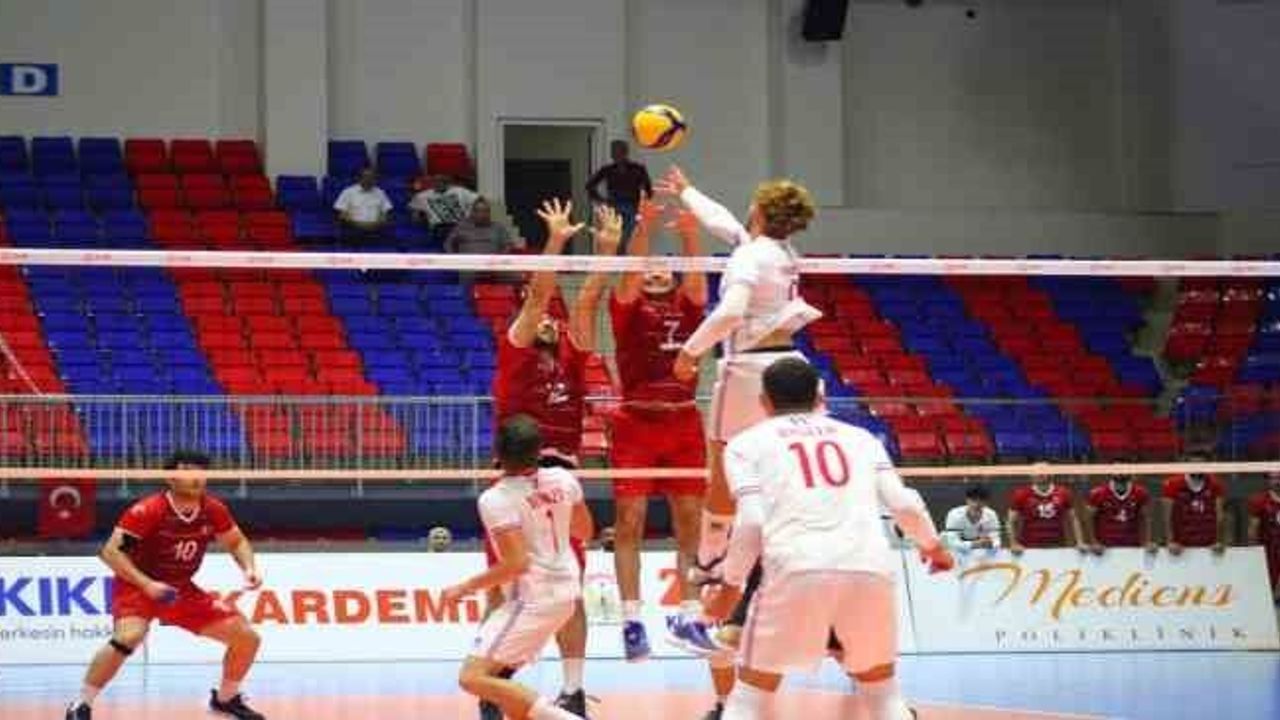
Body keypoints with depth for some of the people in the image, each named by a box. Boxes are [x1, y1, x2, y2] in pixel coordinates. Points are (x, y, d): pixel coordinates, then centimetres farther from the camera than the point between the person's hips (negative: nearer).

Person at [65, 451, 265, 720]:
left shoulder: (213, 510, -6)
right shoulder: (147, 511, -22)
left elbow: (237, 541, 12)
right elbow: (111, 552, -24)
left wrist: (249, 567, -9)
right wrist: (146, 584, -35)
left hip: (182, 590, 6)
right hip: (137, 587, -6)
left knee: (247, 638, 1)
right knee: (129, 637, -36)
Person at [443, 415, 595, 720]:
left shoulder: (496, 500, -20)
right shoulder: (562, 480, -1)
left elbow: (516, 563, -24)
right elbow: (584, 532, 12)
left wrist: (464, 588, -14)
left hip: (532, 599, -8)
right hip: (566, 592, 8)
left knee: (473, 677, -12)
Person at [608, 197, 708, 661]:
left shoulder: (686, 306, 11)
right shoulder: (629, 307, 5)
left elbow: (697, 279, -7)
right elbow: (629, 276, -13)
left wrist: (690, 234, -25)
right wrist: (643, 229, -29)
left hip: (683, 423, 3)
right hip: (636, 421, -3)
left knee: (690, 523, 3)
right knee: (629, 522, -6)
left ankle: (692, 616, 8)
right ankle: (632, 620, -5)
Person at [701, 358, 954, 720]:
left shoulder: (747, 443, 17)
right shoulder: (859, 436, 24)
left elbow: (751, 523, 3)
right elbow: (904, 504, 15)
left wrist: (730, 586, 14)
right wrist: (933, 547, 34)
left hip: (796, 570, -2)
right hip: (870, 568, 2)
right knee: (880, 688, 24)